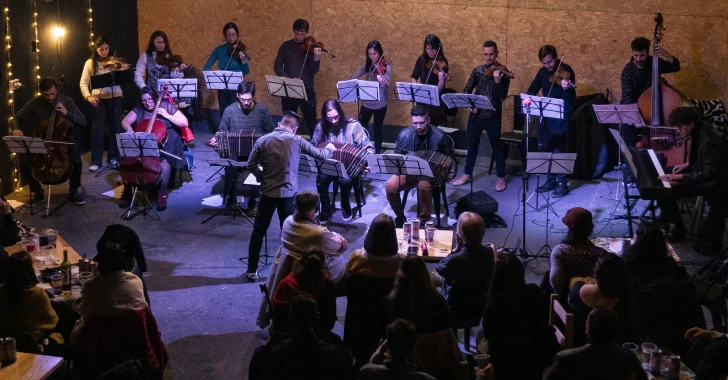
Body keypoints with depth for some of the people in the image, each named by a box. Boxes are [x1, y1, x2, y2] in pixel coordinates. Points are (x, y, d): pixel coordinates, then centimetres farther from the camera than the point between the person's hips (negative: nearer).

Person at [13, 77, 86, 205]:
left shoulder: (66, 100, -7)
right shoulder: (35, 103, -6)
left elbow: (83, 122, -8)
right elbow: (18, 117, 3)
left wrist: (67, 113, -23)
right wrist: (16, 128, -20)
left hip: (63, 140, -1)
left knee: (76, 160, -31)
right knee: (25, 161, -25)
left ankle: (73, 191, -4)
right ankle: (37, 191, 1)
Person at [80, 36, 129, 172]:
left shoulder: (114, 61, 4)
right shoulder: (90, 63, 4)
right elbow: (83, 83, 2)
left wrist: (124, 71, -22)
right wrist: (88, 96, -14)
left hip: (115, 97, 1)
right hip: (98, 99, -1)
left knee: (115, 127, 4)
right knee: (97, 128, -6)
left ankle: (113, 157, 16)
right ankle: (96, 160, 0)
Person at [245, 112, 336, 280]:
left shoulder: (263, 140, -1)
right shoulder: (296, 141, -6)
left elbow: (251, 165, -1)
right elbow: (321, 155, 3)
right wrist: (330, 148, 25)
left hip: (267, 192, 2)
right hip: (287, 193, -1)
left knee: (258, 231, 12)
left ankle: (252, 270, 16)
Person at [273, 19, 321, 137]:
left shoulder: (311, 47, 1)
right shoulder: (286, 46, 4)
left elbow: (313, 71, -6)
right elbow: (277, 66, 0)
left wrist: (317, 58, -26)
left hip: (307, 90, -1)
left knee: (311, 122, -2)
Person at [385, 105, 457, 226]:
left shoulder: (439, 136, -12)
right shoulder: (404, 135, -6)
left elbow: (451, 159, -1)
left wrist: (452, 171, -21)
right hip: (408, 171, 3)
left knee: (424, 186, -37)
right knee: (390, 186, -24)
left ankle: (424, 221, -17)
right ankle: (400, 216, 2)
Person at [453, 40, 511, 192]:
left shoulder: (502, 72, -7)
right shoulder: (477, 70, 6)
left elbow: (502, 96, -16)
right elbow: (467, 89, 9)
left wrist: (497, 81, -34)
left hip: (493, 117, -4)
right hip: (475, 114, 4)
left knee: (496, 147, 4)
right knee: (472, 145, 16)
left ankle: (501, 177, 15)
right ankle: (467, 174, 29)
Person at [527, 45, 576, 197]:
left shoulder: (566, 71, -13)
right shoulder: (543, 72, 6)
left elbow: (572, 98, -19)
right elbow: (532, 90, 13)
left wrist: (566, 89, -40)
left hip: (561, 117, -7)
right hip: (544, 116, 7)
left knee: (559, 150, -7)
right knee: (545, 149, 12)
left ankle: (562, 184, 1)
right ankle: (551, 180, 24)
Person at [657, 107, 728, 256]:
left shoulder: (709, 142, -31)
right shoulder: (699, 129, -2)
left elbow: (710, 174, -33)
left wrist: (680, 177, -34)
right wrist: (687, 164, 4)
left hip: (713, 182, -10)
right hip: (702, 172, 10)